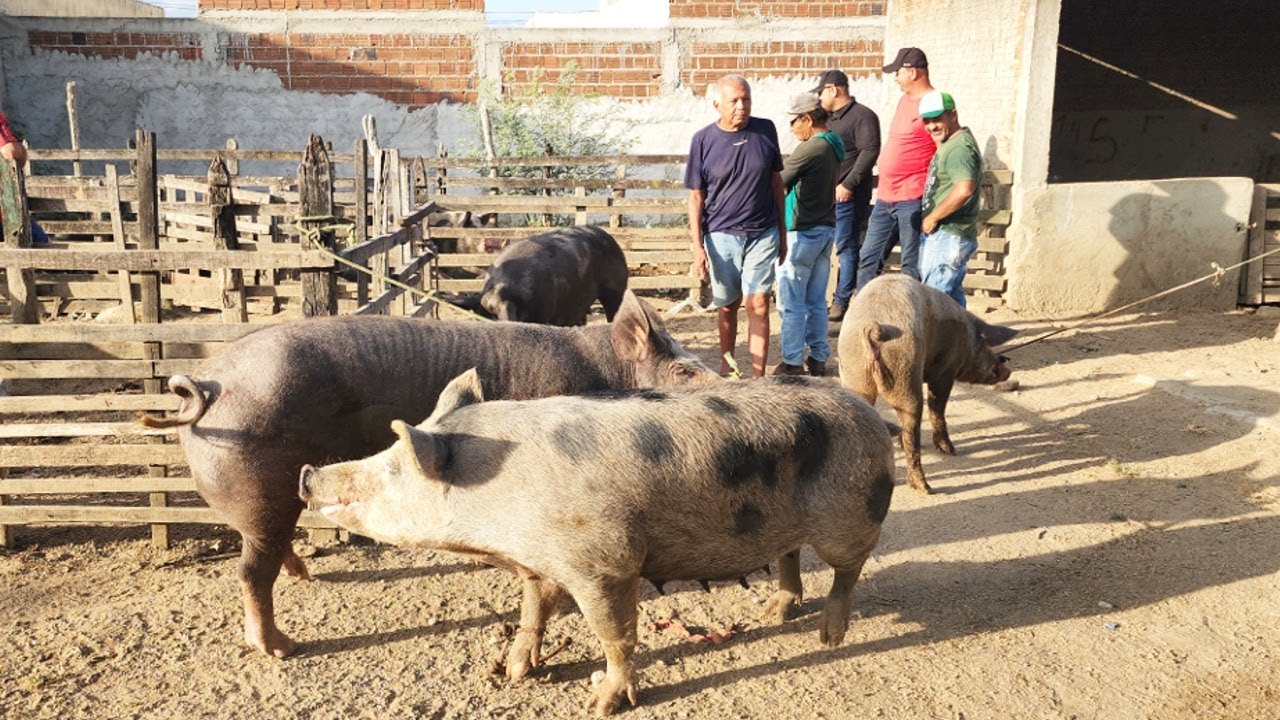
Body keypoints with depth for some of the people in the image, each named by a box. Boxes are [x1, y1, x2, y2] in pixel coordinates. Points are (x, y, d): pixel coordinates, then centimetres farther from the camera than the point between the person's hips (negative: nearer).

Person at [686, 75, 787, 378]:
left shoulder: (766, 130, 0)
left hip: (763, 234, 1)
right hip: (721, 236, 0)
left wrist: (782, 231, 11)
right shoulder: (703, 140, -5)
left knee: (758, 305, -5)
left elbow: (776, 181, 9)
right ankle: (726, 367, 32)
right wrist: (698, 246, -8)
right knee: (728, 306, 13)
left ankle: (758, 376, 0)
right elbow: (696, 197, -2)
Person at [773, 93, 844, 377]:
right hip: (826, 228, 9)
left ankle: (792, 362, 2)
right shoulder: (834, 146, 11)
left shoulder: (810, 148, -17)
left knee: (791, 302, -2)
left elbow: (778, 181, -11)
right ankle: (818, 358, 18)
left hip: (802, 233, -9)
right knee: (817, 301, 13)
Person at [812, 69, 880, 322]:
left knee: (847, 247, -2)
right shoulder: (829, 118, 19)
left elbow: (870, 152, -17)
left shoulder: (863, 116, -8)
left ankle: (842, 301, 3)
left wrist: (848, 185, -21)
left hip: (846, 196, -9)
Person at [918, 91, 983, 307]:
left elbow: (964, 189, -30)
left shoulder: (959, 147, -16)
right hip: (941, 234, 11)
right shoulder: (949, 144, 17)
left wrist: (932, 218, -21)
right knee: (952, 297, 14)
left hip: (947, 236, -11)